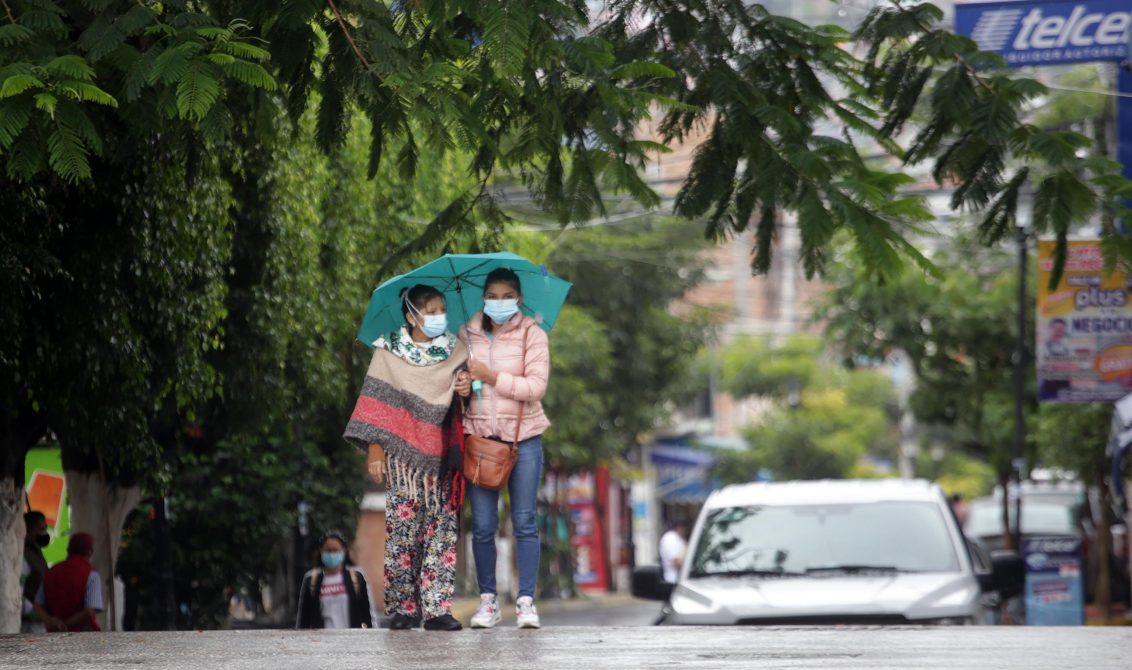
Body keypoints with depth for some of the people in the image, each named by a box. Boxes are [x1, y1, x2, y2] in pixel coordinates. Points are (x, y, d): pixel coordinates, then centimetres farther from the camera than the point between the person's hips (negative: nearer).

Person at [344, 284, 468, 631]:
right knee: (402, 528, -5)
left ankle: (437, 608, -2)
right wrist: (375, 447, -7)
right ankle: (403, 608, 2)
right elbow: (376, 404, 1)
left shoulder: (455, 352, 11)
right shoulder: (389, 351, 3)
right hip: (404, 455, -2)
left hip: (442, 456, 3)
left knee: (443, 528, -3)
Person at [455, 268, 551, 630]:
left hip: (523, 437, -2)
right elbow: (455, 377, 16)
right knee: (483, 525, 2)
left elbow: (536, 386, -10)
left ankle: (526, 600, 2)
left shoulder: (532, 334, -1)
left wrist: (491, 376, -16)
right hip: (480, 436, 2)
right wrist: (460, 388, -7)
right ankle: (487, 600, 10)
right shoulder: (467, 334, 8)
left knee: (524, 521, -1)